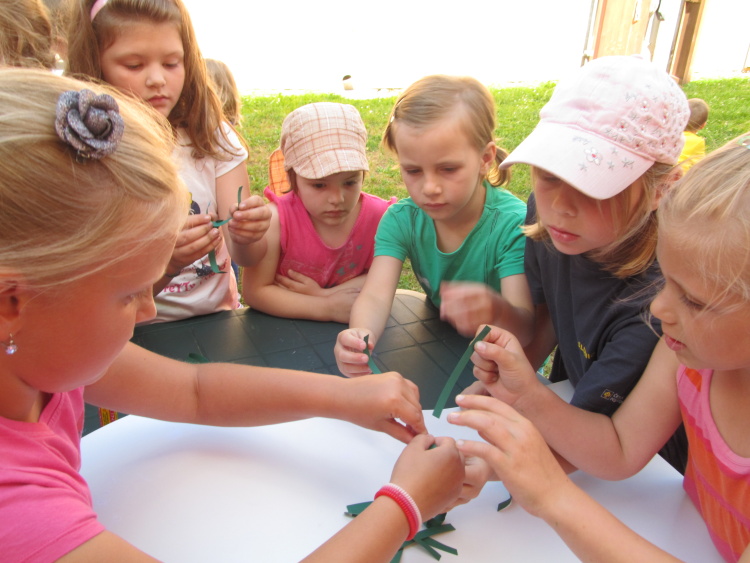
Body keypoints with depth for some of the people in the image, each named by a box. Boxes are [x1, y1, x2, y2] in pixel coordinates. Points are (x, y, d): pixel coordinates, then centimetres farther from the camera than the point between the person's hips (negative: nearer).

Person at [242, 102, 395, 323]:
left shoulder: (378, 216, -11)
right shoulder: (276, 219, -17)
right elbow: (255, 291, -16)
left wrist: (324, 294, -18)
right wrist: (327, 308, -23)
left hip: (352, 329, 2)